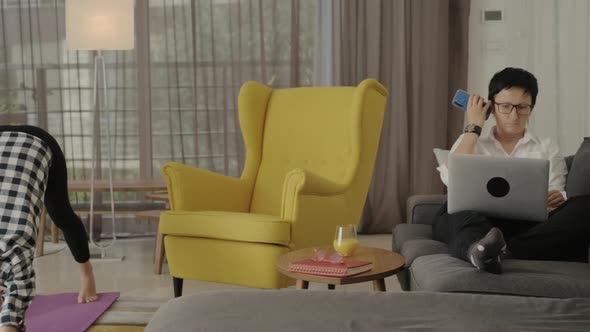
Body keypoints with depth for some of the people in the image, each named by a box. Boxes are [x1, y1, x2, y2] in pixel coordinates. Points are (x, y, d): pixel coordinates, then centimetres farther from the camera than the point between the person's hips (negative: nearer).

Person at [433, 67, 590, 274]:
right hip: (481, 220, -1)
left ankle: (504, 250, -46)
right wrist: (473, 128, 10)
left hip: (531, 225, 1)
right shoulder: (470, 142, 24)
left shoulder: (546, 149, 26)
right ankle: (478, 250, -68)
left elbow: (558, 196, 13)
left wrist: (558, 198, -13)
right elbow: (451, 179, 3)